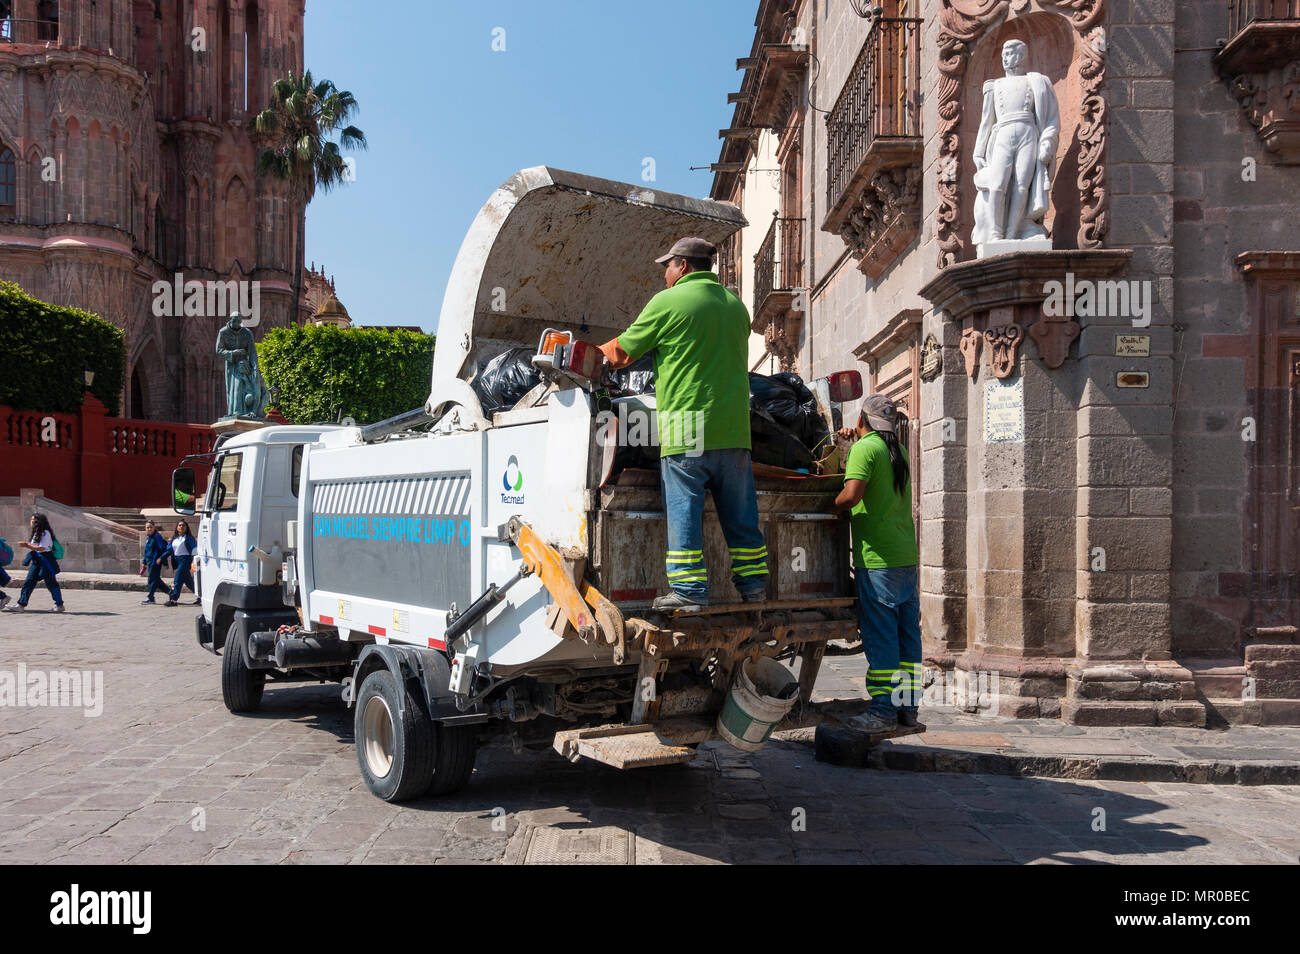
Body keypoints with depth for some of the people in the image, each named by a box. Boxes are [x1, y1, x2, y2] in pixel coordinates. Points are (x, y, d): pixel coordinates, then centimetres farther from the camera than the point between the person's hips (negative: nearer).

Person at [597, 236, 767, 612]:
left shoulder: (668, 302, -2)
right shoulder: (736, 305, 16)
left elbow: (623, 351, 6)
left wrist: (597, 352, 25)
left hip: (688, 427, -5)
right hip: (733, 426, 6)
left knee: (684, 509, -1)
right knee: (740, 511, 11)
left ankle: (689, 589, -1)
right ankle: (753, 582, 17)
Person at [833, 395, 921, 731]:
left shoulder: (866, 448, -8)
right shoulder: (899, 452, 15)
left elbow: (851, 494, -21)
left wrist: (832, 506, -2)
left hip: (877, 558, -8)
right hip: (907, 555, 8)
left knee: (879, 636, -4)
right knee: (907, 633, 10)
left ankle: (883, 709, -2)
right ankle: (908, 706, 16)